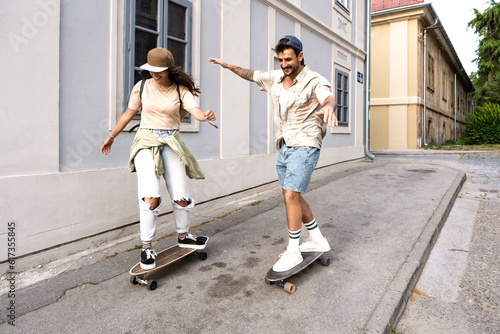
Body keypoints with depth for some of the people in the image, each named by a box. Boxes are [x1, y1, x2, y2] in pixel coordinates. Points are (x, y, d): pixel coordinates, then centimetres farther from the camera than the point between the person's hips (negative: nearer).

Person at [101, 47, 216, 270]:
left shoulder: (181, 91, -1)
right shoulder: (142, 87, 2)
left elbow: (196, 111, -18)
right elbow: (128, 114, 13)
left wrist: (206, 116, -42)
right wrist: (111, 136, 18)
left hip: (171, 143, 1)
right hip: (146, 142, -1)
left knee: (181, 198, 1)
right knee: (151, 197, -18)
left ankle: (183, 236, 27)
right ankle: (146, 246, 0)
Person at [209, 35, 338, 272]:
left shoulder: (314, 81, -13)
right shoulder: (276, 78, 8)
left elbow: (329, 97, -34)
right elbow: (252, 75, 26)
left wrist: (328, 107, -57)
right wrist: (229, 66, 20)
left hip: (304, 146, -8)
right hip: (284, 146, 8)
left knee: (290, 195, -15)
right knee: (293, 197, 12)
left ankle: (293, 251, -1)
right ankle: (318, 241, 26)